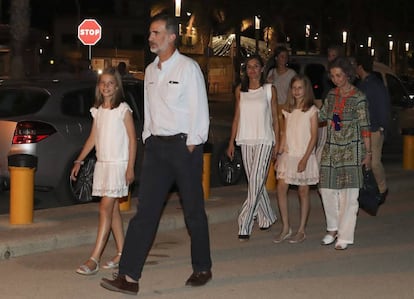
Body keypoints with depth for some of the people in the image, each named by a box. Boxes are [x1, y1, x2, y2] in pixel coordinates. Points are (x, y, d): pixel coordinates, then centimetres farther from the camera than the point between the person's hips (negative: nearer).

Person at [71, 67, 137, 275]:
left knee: (105, 208, -11)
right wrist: (79, 161, 10)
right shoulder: (97, 111, 11)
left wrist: (130, 168, -12)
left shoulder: (123, 110, -7)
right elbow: (93, 138, 16)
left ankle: (94, 259, -14)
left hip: (118, 164, -7)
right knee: (112, 209, 10)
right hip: (102, 164, 7)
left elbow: (132, 139, -7)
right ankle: (121, 254, 18)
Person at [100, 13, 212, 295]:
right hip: (156, 145, 6)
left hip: (184, 144, -6)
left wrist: (191, 145, -11)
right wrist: (148, 139, 10)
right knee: (145, 210, -2)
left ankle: (202, 269, 22)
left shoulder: (188, 68, -8)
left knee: (194, 211, 6)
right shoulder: (151, 70, 12)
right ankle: (129, 276, -7)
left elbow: (200, 110, -9)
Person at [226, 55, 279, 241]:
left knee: (255, 182, -11)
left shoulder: (269, 90, 2)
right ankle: (267, 217, 26)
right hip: (245, 140, 4)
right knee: (255, 183, 9)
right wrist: (231, 142, 9)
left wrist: (277, 143, 0)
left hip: (264, 141, -4)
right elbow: (237, 117, 13)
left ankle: (245, 225, -13)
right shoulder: (240, 90, 9)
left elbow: (275, 119, 4)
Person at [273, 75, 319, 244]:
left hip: (304, 156, -5)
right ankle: (285, 228, 5)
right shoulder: (289, 111, 12)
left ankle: (301, 231, 8)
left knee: (303, 192, 2)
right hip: (288, 155, 5)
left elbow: (314, 136, -8)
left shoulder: (311, 111, -4)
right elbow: (284, 135, 14)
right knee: (281, 189, -4)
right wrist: (279, 155, 7)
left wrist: (305, 158, -15)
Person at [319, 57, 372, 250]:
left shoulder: (358, 97, -7)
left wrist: (368, 153, -6)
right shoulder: (331, 95, 9)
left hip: (350, 151, -5)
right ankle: (333, 229, 22)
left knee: (348, 194, -3)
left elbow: (365, 127, -6)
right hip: (331, 150, 5)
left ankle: (345, 236, 3)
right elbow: (321, 116, 18)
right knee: (327, 190, 4)